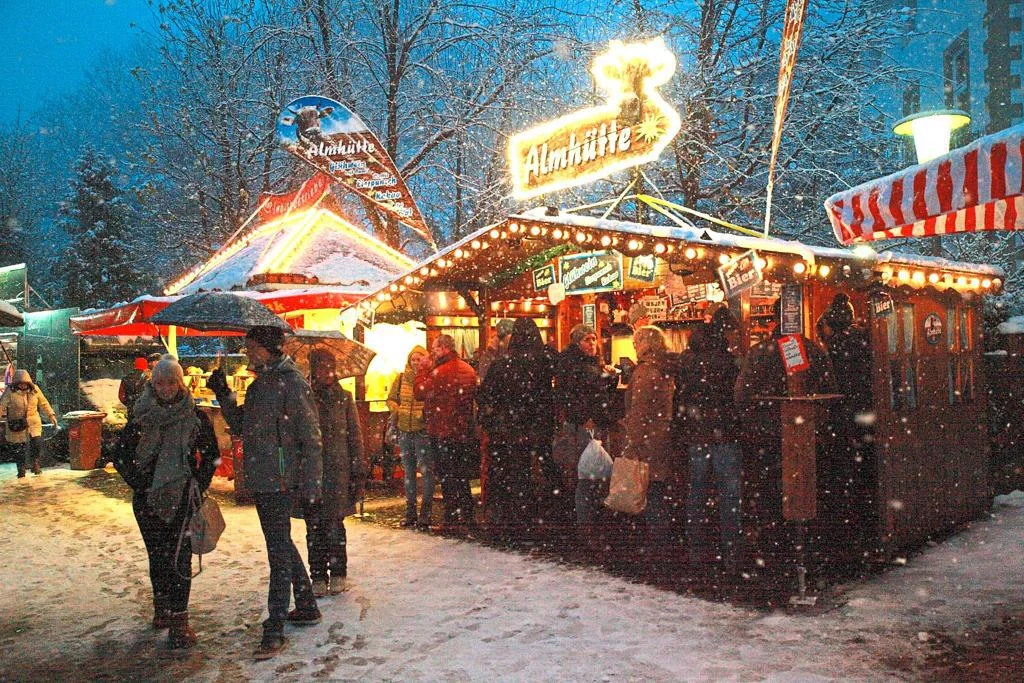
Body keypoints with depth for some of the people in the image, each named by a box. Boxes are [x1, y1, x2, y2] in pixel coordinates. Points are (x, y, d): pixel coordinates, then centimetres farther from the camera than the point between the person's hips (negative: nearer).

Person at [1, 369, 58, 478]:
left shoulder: (34, 389, -2)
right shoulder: (10, 391, -11)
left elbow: (44, 403, 8)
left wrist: (51, 415, 4)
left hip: (33, 422, 2)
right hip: (17, 423, -2)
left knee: (37, 443, -12)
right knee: (19, 448, 4)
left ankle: (35, 464, 10)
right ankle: (21, 470, 21)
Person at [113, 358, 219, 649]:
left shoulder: (196, 417, 0)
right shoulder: (141, 419, 1)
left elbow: (212, 454, 8)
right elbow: (120, 456, 7)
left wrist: (199, 485, -1)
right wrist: (140, 484, -2)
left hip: (183, 497, -2)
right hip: (148, 499, 2)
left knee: (179, 556, -8)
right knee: (157, 554, 12)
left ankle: (179, 620, -4)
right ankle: (162, 607, 32)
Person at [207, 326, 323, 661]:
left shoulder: (292, 382, -13)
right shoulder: (258, 384, 13)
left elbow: (311, 437, -15)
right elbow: (240, 425, 19)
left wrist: (310, 485, -17)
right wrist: (223, 394, 6)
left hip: (280, 481, -9)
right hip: (259, 480, 9)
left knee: (279, 551, -5)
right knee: (282, 545, 18)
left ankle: (275, 630, 2)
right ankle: (307, 608, 33)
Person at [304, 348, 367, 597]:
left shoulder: (344, 397, 6)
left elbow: (355, 436, 8)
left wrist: (359, 471, 4)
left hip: (338, 471, 0)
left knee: (334, 524, 0)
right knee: (314, 526, 4)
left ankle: (338, 574, 14)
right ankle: (318, 577, 15)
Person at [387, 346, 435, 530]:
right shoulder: (402, 378, 8)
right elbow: (391, 399, 17)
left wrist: (426, 413, -23)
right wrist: (397, 410, 0)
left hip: (423, 431, -5)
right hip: (405, 430, 5)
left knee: (426, 470, -3)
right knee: (408, 471, 13)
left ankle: (425, 514, 7)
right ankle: (410, 512, 24)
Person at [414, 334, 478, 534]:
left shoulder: (441, 372, -18)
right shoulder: (468, 369, 9)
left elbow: (420, 392, -15)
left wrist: (423, 370, -3)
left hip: (443, 433, -8)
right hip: (465, 432, 8)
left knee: (448, 477, 0)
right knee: (462, 476, 16)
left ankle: (453, 521, 3)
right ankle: (467, 517, 22)